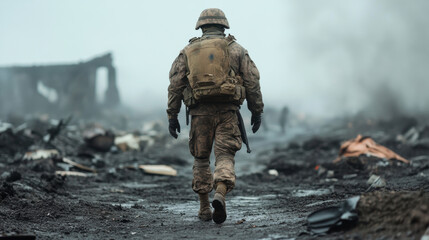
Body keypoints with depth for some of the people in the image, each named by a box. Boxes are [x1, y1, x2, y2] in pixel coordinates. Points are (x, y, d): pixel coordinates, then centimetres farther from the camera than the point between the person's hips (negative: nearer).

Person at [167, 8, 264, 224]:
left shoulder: (188, 51, 11)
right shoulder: (236, 50, 9)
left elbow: (175, 85, 5)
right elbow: (252, 82, 4)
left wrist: (172, 115, 8)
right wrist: (257, 111, 11)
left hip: (200, 112, 1)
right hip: (227, 111, -1)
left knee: (200, 159, 14)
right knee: (224, 156, -3)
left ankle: (204, 208, 17)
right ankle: (220, 195, -30)